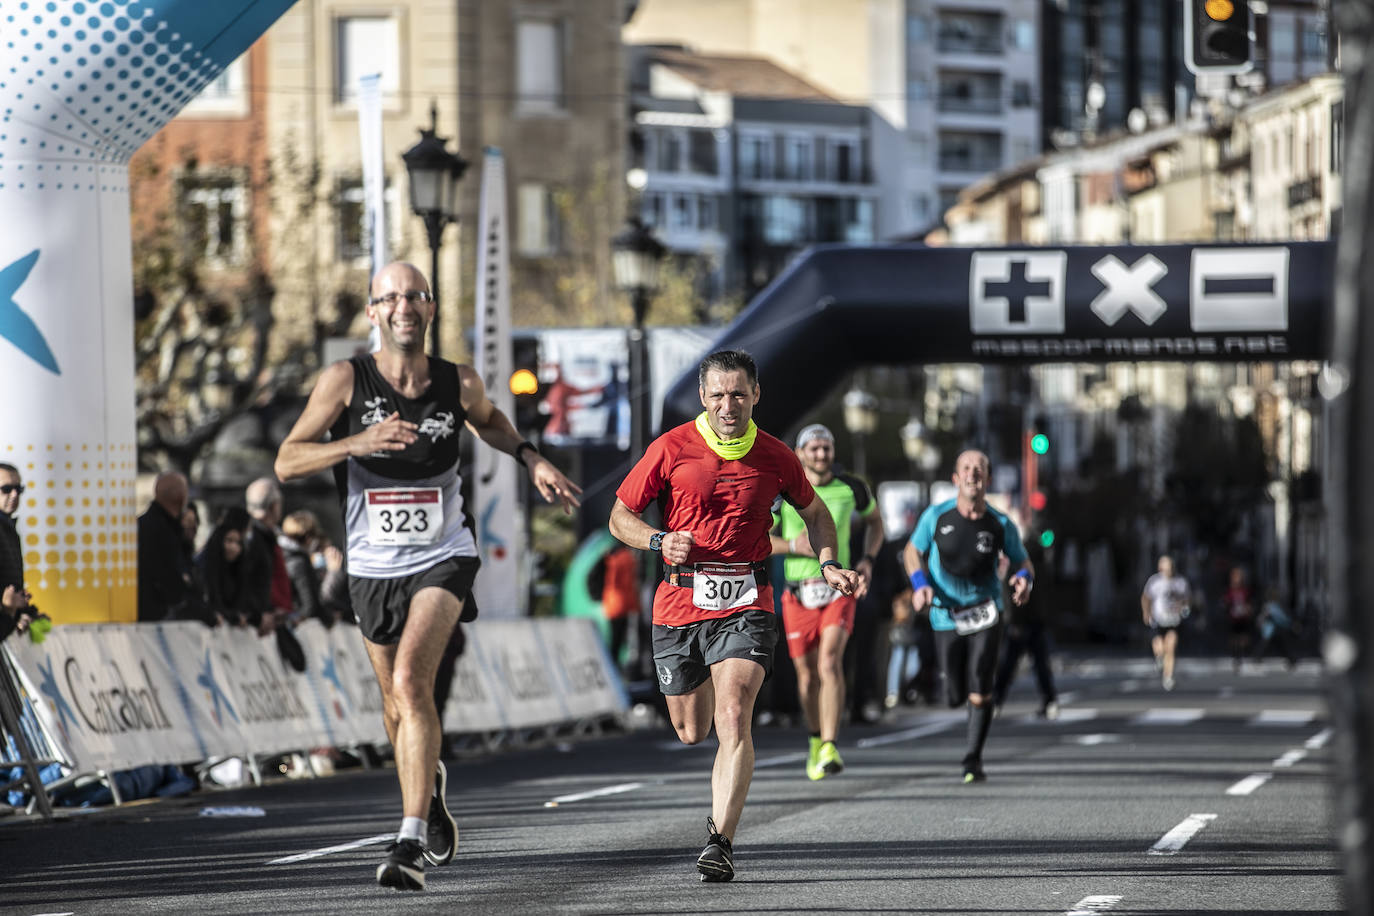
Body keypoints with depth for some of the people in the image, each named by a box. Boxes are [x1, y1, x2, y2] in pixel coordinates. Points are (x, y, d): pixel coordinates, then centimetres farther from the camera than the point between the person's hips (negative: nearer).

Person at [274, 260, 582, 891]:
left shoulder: (458, 384, -5)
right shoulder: (346, 380, -11)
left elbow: (489, 422, 20)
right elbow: (286, 462, -16)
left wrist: (531, 459, 4)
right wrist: (358, 443, -31)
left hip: (442, 560, -2)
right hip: (372, 567, 2)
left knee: (410, 680, -23)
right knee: (398, 710, 15)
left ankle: (411, 842, -26)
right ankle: (429, 784, 48)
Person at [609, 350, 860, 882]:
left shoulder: (775, 457, 2)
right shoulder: (671, 449, -3)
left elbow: (814, 513, 20)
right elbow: (620, 515, 4)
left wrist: (828, 565, 3)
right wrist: (660, 541, -16)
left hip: (746, 604, -1)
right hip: (680, 602, 1)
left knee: (733, 719, -20)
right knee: (691, 733, 12)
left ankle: (720, 841, -21)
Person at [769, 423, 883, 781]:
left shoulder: (851, 488, 2)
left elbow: (875, 520, 21)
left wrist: (868, 560, 5)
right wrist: (796, 545, -17)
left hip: (840, 590, -1)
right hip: (798, 595, 1)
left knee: (830, 662, -20)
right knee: (808, 674, 7)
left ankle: (829, 749, -23)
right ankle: (816, 740, 32)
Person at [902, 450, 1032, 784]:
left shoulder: (1001, 524, -7)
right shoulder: (936, 516, -7)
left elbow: (1023, 562, 5)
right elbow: (912, 551, 7)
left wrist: (1024, 579, -19)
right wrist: (920, 584, -11)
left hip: (985, 614, -1)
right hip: (947, 617, 1)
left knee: (980, 691, -13)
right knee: (955, 698, 5)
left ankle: (973, 761, 1)